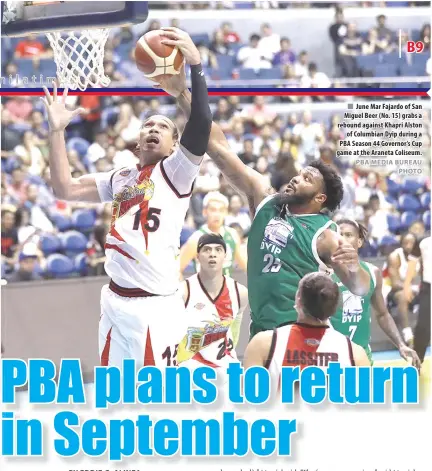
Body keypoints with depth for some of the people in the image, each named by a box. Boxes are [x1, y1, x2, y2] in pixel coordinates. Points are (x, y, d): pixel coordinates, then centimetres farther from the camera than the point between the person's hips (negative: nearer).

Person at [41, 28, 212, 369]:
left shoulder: (175, 171, -1)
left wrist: (196, 66, -25)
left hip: (154, 305, -7)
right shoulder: (119, 179, 19)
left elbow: (201, 124, -17)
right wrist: (57, 131, 10)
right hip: (115, 300, 7)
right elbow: (65, 189, 15)